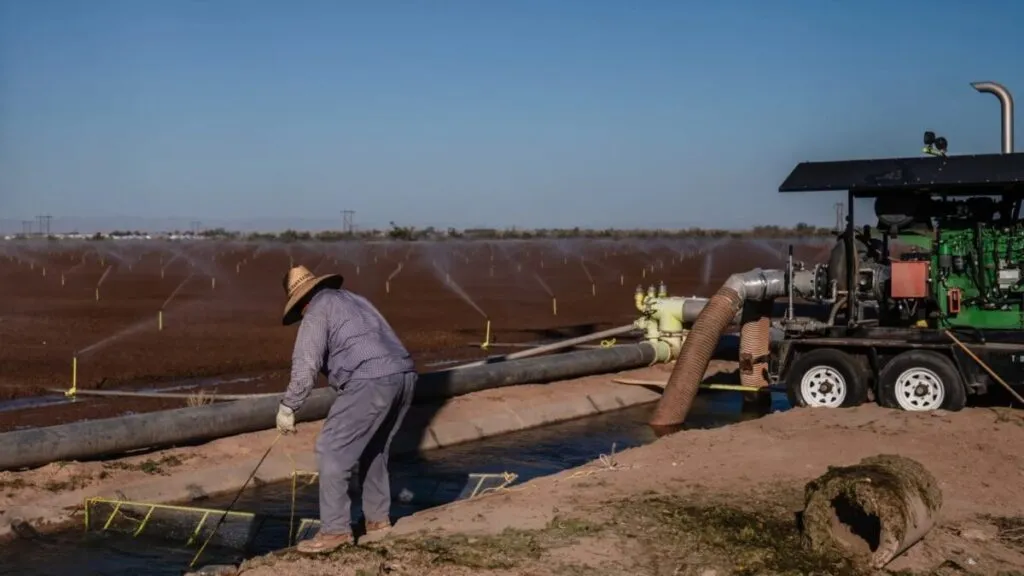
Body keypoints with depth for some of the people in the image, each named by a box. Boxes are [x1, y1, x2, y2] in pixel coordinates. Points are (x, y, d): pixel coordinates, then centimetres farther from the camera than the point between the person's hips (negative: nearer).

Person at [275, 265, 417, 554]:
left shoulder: (317, 311, 4)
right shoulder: (354, 300, 30)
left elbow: (305, 365, -6)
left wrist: (287, 408, 4)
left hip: (371, 381, -9)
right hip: (403, 375, 9)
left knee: (333, 450, -1)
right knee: (373, 450, 24)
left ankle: (335, 530, 1)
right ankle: (377, 519, 29)